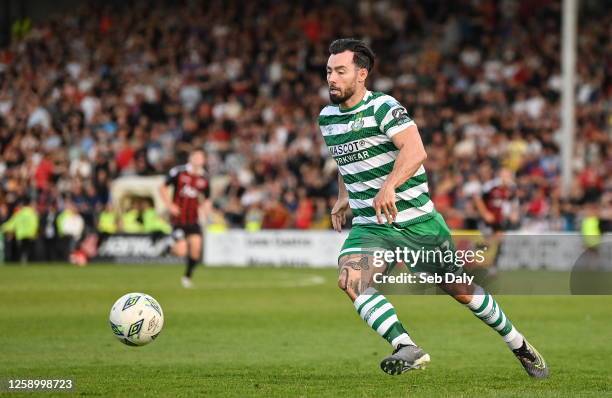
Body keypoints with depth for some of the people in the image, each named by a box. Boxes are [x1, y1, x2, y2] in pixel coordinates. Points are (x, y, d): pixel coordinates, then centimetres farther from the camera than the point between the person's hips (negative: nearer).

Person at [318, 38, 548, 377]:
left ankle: (520, 346, 28)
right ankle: (408, 349, -35)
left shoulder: (382, 107, -14)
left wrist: (389, 186, -45)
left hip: (417, 220, -5)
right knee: (350, 280, -26)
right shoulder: (327, 118, 7)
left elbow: (415, 150, -30)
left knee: (461, 290, 6)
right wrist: (343, 197, 19)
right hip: (370, 227, 5)